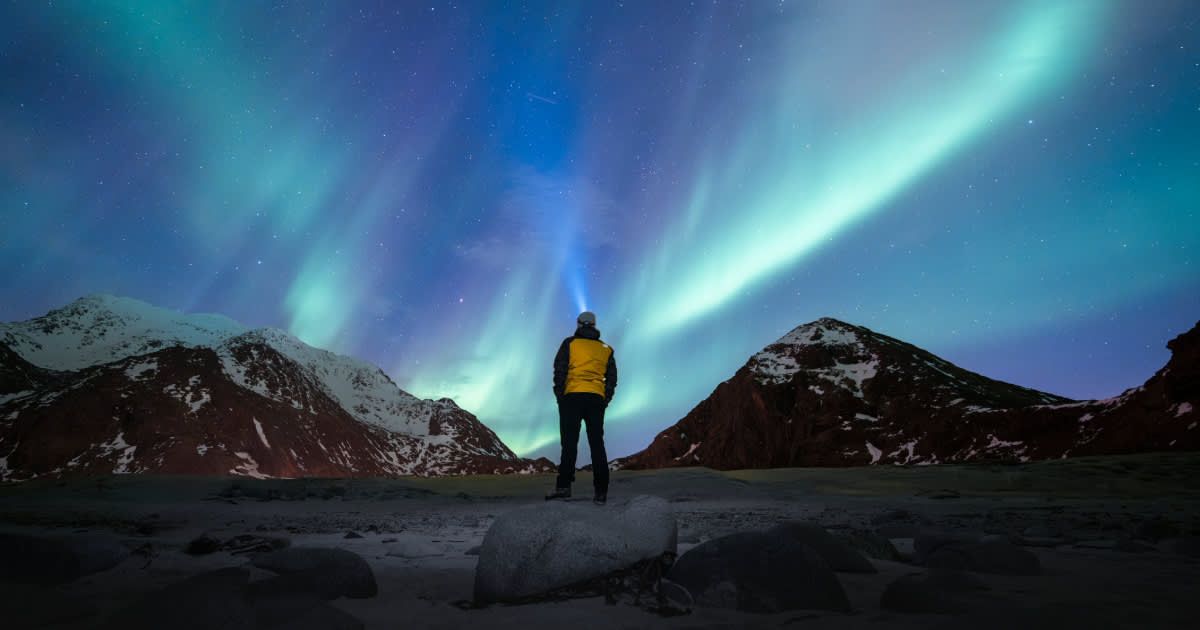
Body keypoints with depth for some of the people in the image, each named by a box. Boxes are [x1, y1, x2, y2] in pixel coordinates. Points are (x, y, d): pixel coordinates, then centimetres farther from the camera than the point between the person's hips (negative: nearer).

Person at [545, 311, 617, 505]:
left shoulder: (570, 343, 7)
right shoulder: (605, 349, 17)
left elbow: (559, 370, -2)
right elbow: (612, 379, 12)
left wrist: (559, 395, 1)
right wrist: (605, 401, 14)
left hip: (573, 396, -3)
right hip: (597, 399, 3)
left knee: (569, 442, -3)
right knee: (597, 444, 3)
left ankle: (564, 485, -14)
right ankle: (601, 492, 0)